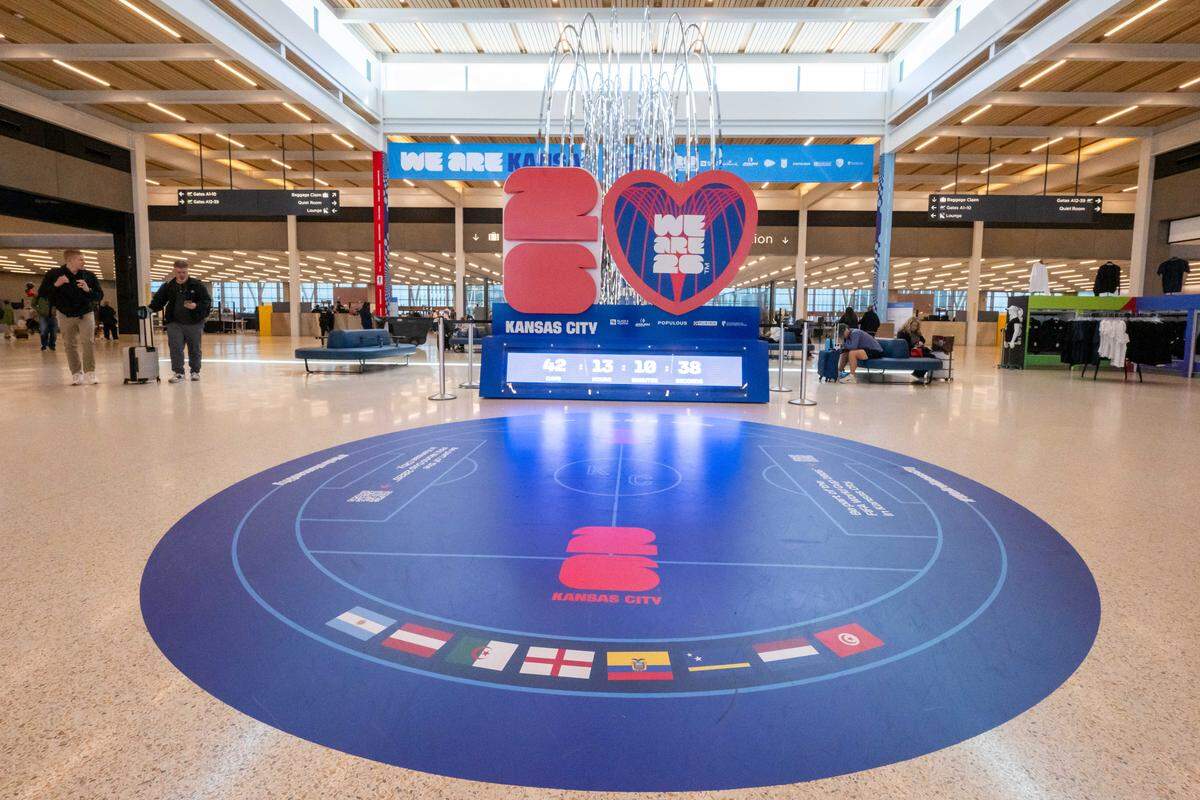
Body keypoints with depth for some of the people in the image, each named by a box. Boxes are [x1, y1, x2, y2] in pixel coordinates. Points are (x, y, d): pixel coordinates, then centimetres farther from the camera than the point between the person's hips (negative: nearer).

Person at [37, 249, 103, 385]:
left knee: (88, 342, -12)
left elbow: (100, 296, -4)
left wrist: (88, 290, -24)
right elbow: (41, 294, -9)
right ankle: (76, 374, 11)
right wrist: (55, 285, -25)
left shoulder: (89, 275, -7)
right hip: (65, 315, 0)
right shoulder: (54, 274, -9)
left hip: (85, 313, 0)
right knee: (70, 345, 4)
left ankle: (90, 373, -7)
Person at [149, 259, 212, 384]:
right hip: (174, 323, 1)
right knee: (175, 349, -4)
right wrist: (150, 309, -11)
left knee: (194, 349, 9)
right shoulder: (167, 286, 4)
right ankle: (178, 373, 3)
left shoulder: (197, 285, -3)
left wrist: (196, 306, -21)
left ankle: (195, 371, 22)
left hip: (194, 323, -1)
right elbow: (158, 301, 7)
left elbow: (207, 301, -4)